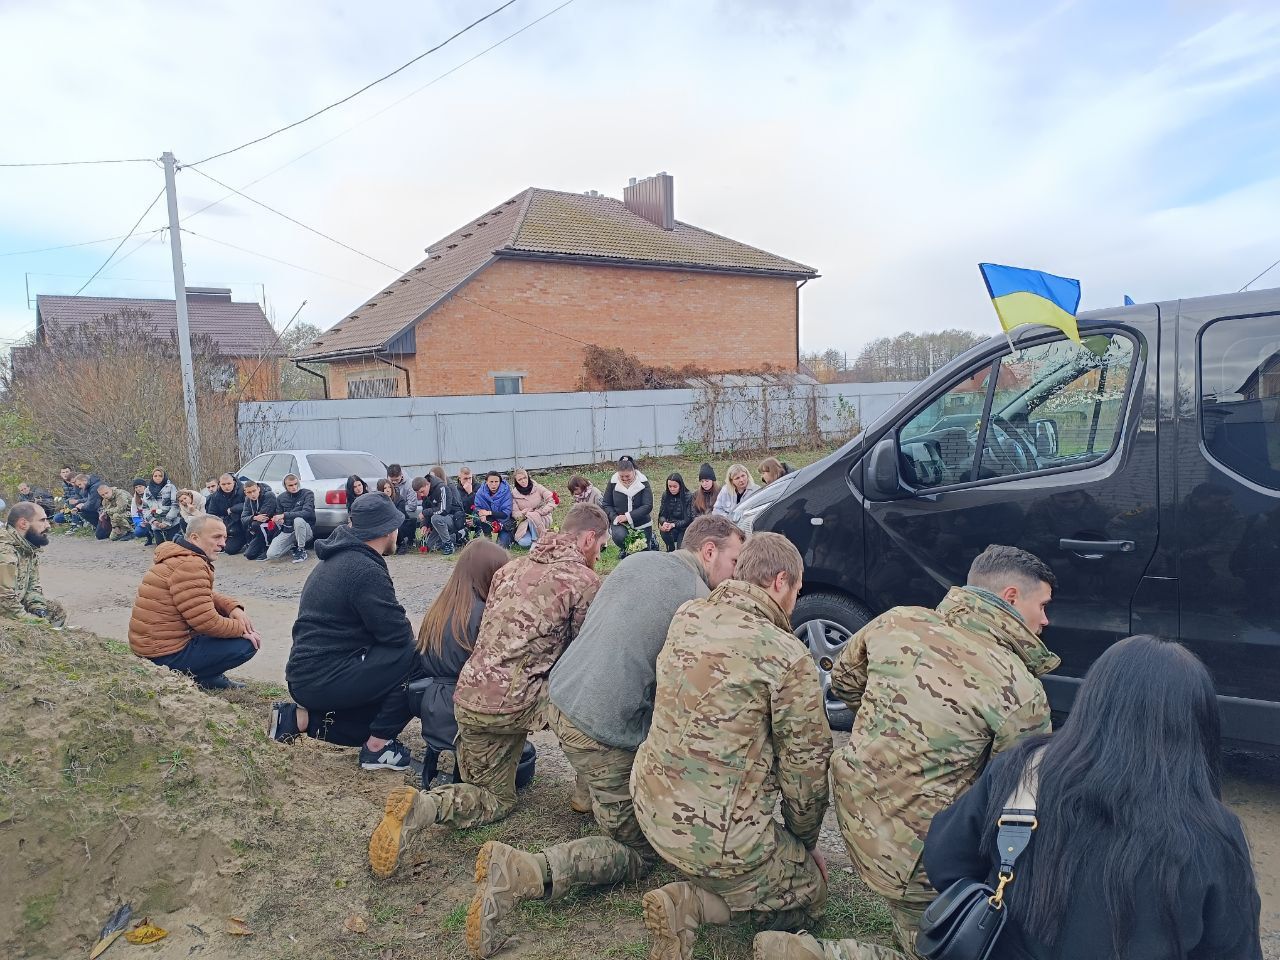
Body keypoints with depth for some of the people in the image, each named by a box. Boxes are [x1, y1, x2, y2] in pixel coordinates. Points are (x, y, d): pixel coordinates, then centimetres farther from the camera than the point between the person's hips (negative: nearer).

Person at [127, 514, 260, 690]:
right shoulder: (189, 565, -22)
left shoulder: (177, 556, 12)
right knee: (247, 644, -10)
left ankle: (207, 676, 14)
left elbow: (208, 596, 20)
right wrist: (241, 629, -10)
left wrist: (234, 608, 1)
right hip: (167, 655, -10)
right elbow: (206, 622, -25)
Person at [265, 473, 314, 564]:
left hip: (304, 530, -3)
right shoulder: (280, 498, 7)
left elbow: (307, 513, -21)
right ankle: (292, 547, 13)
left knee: (298, 520, -38)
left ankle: (302, 550, -16)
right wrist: (279, 520, -12)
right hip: (287, 532, 3)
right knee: (271, 555, -18)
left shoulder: (307, 494, -7)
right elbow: (277, 514, 14)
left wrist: (284, 515, -24)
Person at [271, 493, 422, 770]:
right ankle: (378, 746, -3)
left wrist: (401, 627, 9)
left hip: (306, 675, 10)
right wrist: (410, 631, 3)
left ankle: (304, 718, 13)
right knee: (418, 658, -14)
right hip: (325, 679, -10)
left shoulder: (337, 558, 13)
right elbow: (397, 634, -19)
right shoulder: (367, 570, -19)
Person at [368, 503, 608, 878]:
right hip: (516, 702, -7)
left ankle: (420, 806, -5)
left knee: (496, 800, 22)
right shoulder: (585, 581, -6)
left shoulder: (511, 568, 16)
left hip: (469, 696, 7)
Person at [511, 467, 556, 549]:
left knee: (532, 516, -36)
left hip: (542, 519, -2)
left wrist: (538, 512, -22)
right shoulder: (514, 494, -2)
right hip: (525, 522, 2)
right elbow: (514, 513, -4)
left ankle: (536, 541, -17)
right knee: (523, 542, -25)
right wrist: (523, 514, -26)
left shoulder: (537, 487, -7)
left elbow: (552, 502, -12)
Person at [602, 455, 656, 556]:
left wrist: (628, 516, -27)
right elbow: (606, 504, -2)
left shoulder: (642, 482, -14)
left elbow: (648, 506, -18)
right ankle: (624, 549, 6)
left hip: (641, 522, 0)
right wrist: (614, 517, -21)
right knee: (619, 537, -33)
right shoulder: (613, 482, -10)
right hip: (619, 523, 0)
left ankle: (651, 538, 45)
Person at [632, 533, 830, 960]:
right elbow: (806, 767, -9)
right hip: (719, 834, -8)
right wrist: (805, 841, 9)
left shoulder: (686, 617, 0)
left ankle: (699, 880, 12)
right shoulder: (788, 656, -18)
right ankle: (691, 902, -2)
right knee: (811, 885, 18)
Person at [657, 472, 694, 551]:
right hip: (670, 526, 3)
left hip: (684, 527, -3)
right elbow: (662, 514, 4)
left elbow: (688, 519, -11)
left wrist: (674, 525, -24)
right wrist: (664, 522, -20)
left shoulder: (689, 497, -10)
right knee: (664, 531, -30)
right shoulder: (665, 495, 2)